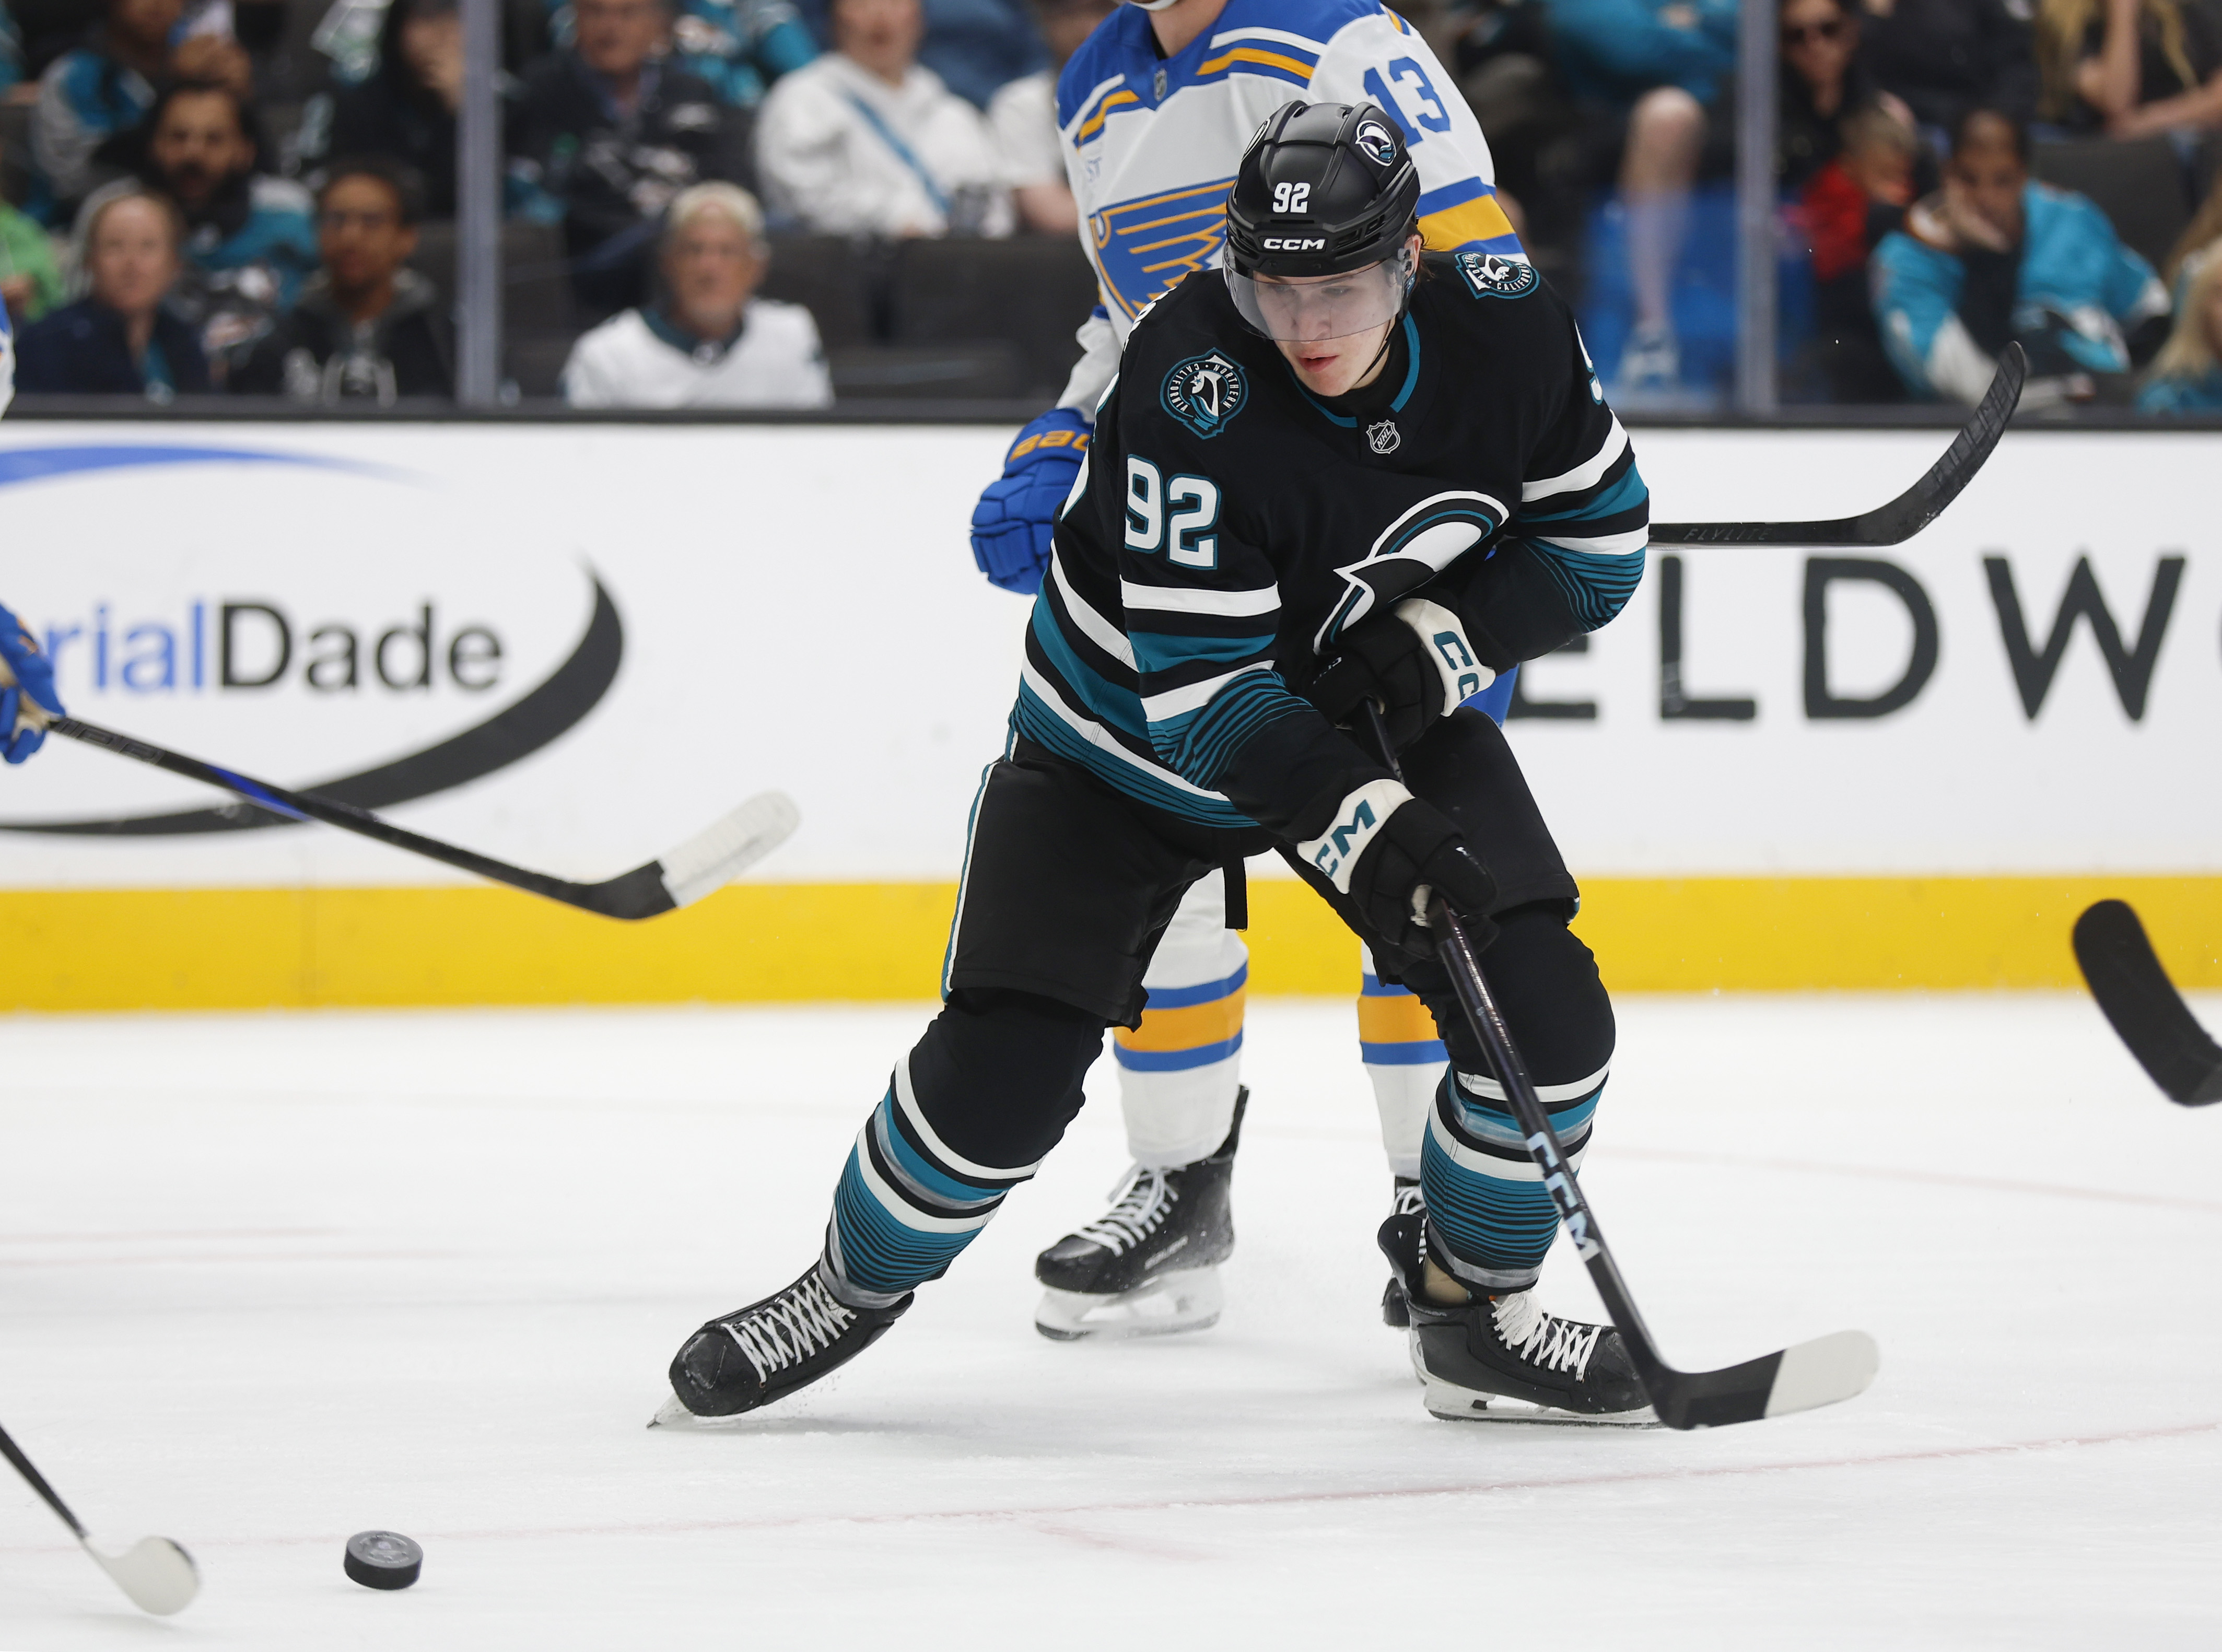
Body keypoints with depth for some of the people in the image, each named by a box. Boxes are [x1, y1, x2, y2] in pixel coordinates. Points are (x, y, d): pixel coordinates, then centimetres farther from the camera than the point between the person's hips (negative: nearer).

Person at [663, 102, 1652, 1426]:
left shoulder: (1509, 332, -20)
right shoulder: (1196, 385, -34)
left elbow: (1601, 535, -6)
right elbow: (1197, 685, -33)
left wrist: (1446, 633, -24)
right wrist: (1358, 825, -45)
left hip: (1384, 710, 4)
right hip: (1134, 734, -4)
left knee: (1545, 1015, -13)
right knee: (1004, 1068, -11)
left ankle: (1477, 1312, 10)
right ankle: (856, 1287, 18)